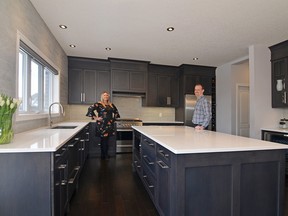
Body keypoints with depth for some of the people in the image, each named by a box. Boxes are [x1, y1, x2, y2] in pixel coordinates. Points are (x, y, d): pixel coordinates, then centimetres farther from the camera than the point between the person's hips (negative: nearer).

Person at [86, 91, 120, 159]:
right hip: (102, 124, -5)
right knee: (104, 140, -2)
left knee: (106, 140, 9)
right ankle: (103, 155, 11)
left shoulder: (111, 105, 12)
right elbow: (90, 109, -15)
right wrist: (95, 117, -14)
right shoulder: (98, 104, -5)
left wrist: (114, 118, 16)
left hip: (109, 125, 5)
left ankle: (105, 155, 20)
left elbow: (116, 111, 27)